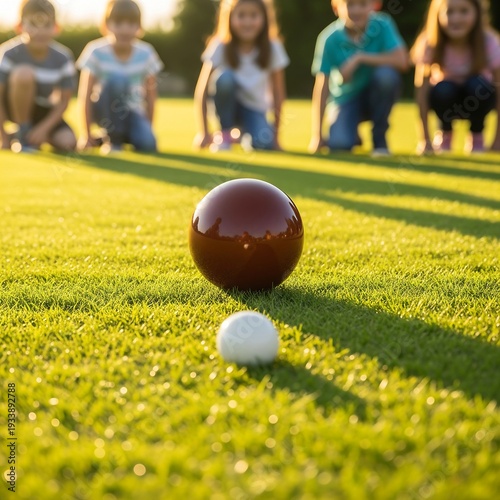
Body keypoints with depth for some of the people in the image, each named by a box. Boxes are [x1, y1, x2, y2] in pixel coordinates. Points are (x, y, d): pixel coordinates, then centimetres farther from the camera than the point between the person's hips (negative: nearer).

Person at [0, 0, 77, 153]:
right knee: (23, 73, -34)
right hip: (14, 106, -3)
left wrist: (44, 128, -21)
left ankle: (36, 134, 13)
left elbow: (64, 101, -9)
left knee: (68, 142, -21)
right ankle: (22, 134, -16)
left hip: (44, 111, 3)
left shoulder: (63, 58, -16)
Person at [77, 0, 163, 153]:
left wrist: (148, 128, -3)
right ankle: (112, 139, -18)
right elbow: (85, 96, -16)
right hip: (106, 110, -2)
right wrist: (87, 135, -18)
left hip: (133, 112, 2)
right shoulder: (96, 51, -18)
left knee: (147, 144, -28)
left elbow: (151, 94, -1)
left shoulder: (146, 53, -11)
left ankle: (124, 135, 7)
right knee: (116, 80, -34)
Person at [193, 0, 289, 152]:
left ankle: (245, 134, 6)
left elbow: (278, 92, -7)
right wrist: (204, 133, -21)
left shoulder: (273, 48, -14)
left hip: (255, 108, 1)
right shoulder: (220, 47, -18)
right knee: (224, 77, -33)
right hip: (229, 104, 0)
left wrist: (275, 136, -8)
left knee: (265, 143, -30)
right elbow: (202, 92, -18)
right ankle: (225, 134, -12)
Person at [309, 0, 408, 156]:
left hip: (376, 96, 1)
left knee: (386, 74, -31)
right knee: (338, 144, -25)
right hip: (346, 99, 0)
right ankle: (352, 135, 16)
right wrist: (316, 136, -19)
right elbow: (321, 87, -18)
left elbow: (401, 60, -28)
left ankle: (379, 137, -9)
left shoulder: (382, 25, -17)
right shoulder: (329, 38, -18)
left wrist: (360, 58, -30)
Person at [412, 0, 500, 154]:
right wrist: (425, 138, -25)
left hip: (476, 99, 0)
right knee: (442, 90, -32)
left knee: (477, 86, -32)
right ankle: (445, 134, -2)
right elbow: (422, 90, -22)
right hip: (449, 100, 0)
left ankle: (476, 136, -5)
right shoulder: (430, 44, -23)